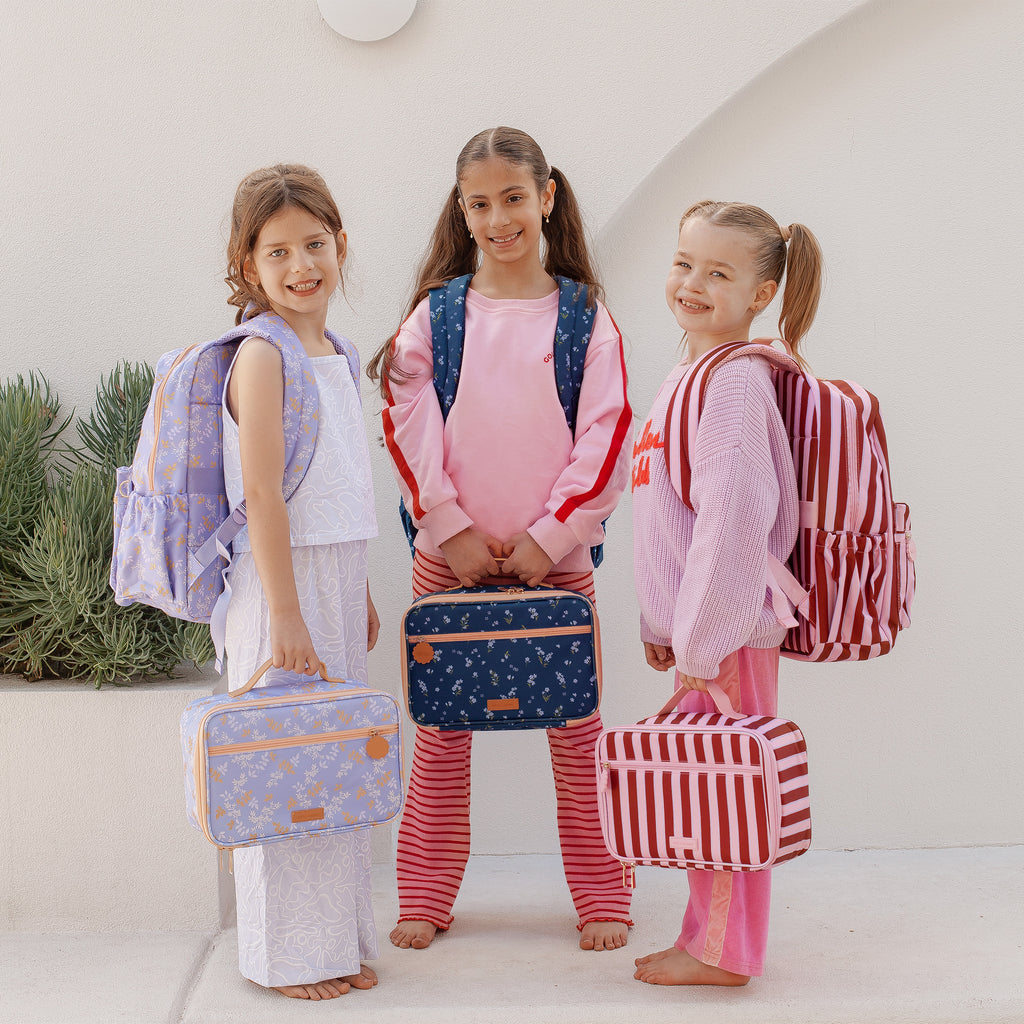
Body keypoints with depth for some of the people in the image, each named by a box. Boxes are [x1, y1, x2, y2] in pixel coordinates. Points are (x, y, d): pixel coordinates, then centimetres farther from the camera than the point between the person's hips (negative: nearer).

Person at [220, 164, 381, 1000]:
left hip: (336, 576, 8)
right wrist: (286, 617, -21)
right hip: (281, 581, -8)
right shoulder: (262, 356, -14)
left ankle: (338, 942, 25)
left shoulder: (333, 354, 12)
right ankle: (289, 954, 14)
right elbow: (262, 497, -19)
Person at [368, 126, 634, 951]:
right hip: (449, 552, 1)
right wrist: (453, 530, -8)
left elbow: (606, 438, -3)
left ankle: (602, 897, 17)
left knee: (577, 726, 5)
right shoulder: (436, 311, 2)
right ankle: (425, 899, 18)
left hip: (555, 552, 0)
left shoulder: (584, 316, 1)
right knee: (441, 727, 7)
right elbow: (408, 427, -2)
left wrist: (546, 538, -9)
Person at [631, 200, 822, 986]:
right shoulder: (691, 373, 14)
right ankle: (709, 937, 28)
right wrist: (663, 625, 20)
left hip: (729, 628, -10)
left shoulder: (736, 380, -17)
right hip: (697, 627, 10)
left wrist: (701, 642, -21)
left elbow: (733, 516, -23)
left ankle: (724, 952, 13)